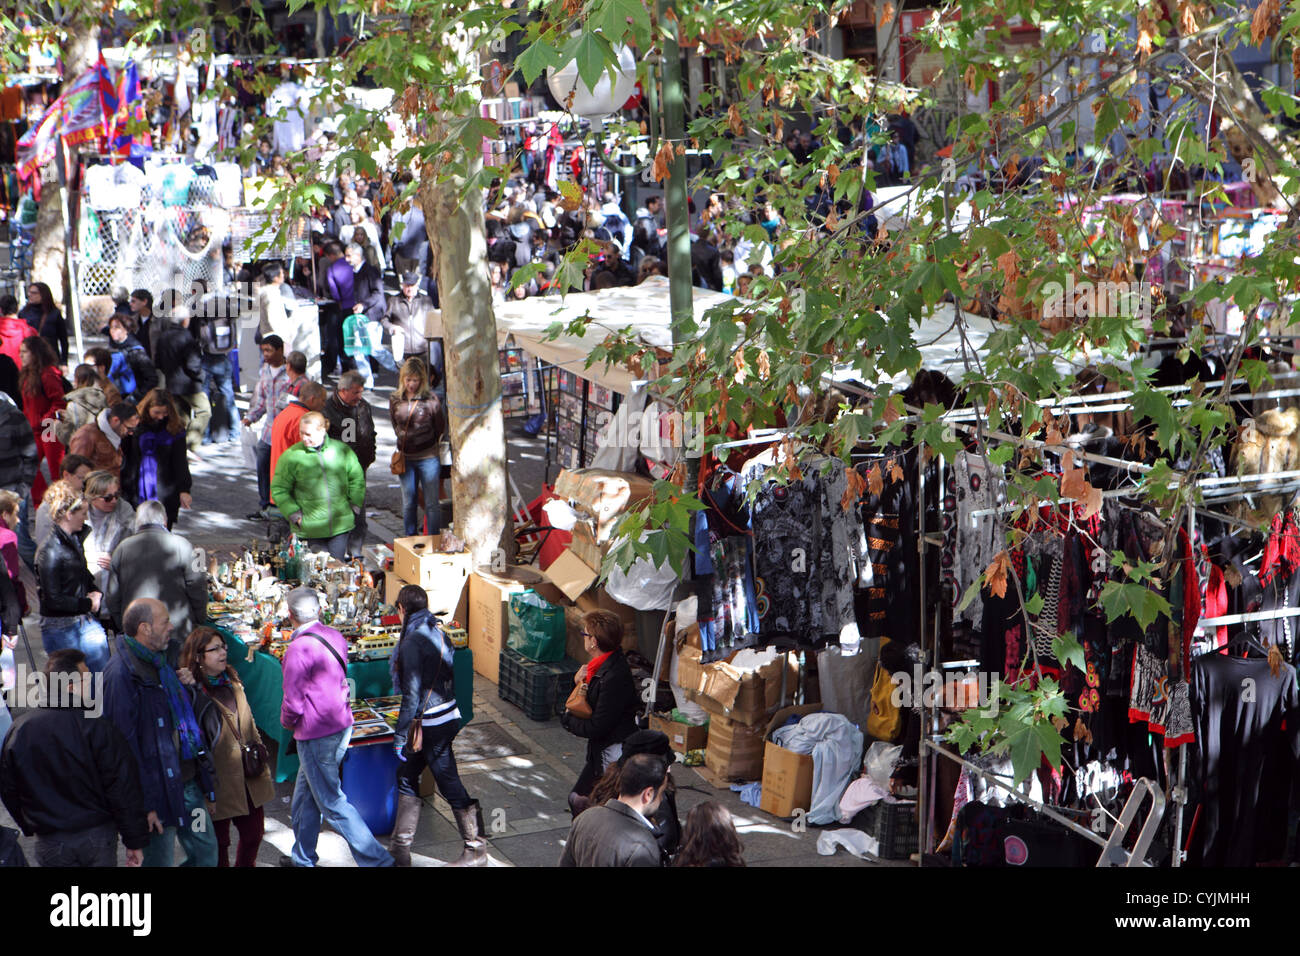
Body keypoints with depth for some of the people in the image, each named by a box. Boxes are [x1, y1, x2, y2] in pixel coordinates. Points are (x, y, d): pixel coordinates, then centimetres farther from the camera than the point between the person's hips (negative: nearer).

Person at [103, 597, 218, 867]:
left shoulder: (159, 661, 10)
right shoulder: (121, 674, -20)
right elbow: (124, 742, -22)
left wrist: (187, 683, 4)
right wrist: (146, 803, -22)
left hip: (187, 781, 9)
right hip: (159, 789, -9)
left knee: (206, 850, 16)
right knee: (160, 860, 3)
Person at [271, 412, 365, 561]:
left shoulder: (342, 451, 2)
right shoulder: (291, 456, -5)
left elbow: (357, 480, 15)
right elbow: (279, 490, 0)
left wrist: (354, 506, 8)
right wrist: (294, 515, -7)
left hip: (340, 525, 2)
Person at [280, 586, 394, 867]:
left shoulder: (299, 649, -22)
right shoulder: (335, 636, 3)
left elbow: (293, 702, -18)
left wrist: (287, 721, 6)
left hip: (316, 733, -9)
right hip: (342, 724, 9)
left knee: (332, 803, 0)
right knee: (305, 794, 21)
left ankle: (377, 860, -2)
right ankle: (302, 859, 33)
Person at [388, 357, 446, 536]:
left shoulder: (431, 399, -10)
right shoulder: (395, 400, -1)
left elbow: (441, 429, 2)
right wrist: (405, 440, 12)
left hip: (428, 458, -3)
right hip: (406, 458, 3)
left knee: (432, 503, 3)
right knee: (408, 503, 11)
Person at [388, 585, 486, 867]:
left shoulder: (413, 641, -19)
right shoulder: (437, 632, 7)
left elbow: (412, 694, -21)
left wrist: (400, 735, -15)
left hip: (431, 724, -9)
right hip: (447, 714, 9)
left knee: (449, 784, 0)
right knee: (406, 775, 15)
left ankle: (476, 850, 10)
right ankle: (400, 849, 21)